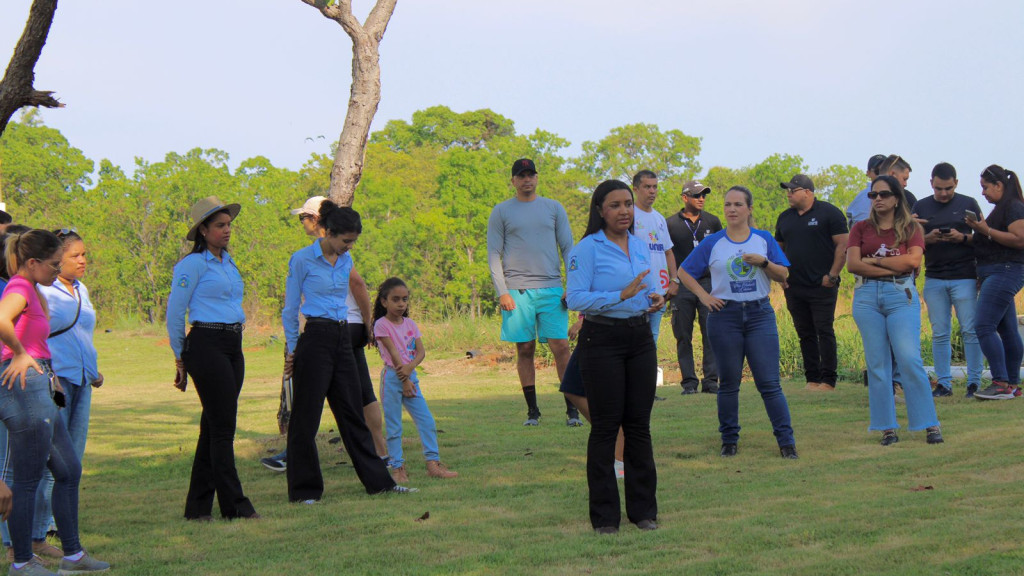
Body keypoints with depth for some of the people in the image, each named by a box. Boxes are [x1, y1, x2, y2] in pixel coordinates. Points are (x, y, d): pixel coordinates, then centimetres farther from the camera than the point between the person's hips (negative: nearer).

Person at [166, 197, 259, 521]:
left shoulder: (228, 262, 17)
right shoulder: (193, 264, -7)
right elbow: (174, 313, -5)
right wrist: (181, 358, 1)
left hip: (233, 347, 8)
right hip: (206, 345, -8)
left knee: (214, 427, 8)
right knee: (223, 427, -7)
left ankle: (198, 506, 13)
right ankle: (234, 505, -3)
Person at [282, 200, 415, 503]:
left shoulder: (346, 261, 11)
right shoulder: (302, 260, -7)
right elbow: (290, 310, -2)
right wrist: (292, 350, -1)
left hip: (342, 339, 7)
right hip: (314, 339, -6)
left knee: (353, 412, 11)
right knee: (306, 417, -1)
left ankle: (378, 481, 14)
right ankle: (304, 490, 5)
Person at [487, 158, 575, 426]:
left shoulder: (553, 208, 12)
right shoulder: (501, 212, 8)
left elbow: (568, 248, 12)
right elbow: (494, 254, 6)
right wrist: (502, 292, -5)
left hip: (551, 288, 0)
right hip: (517, 291, 0)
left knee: (561, 346, -7)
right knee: (525, 350, 1)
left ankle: (572, 408, -2)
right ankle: (532, 410, 7)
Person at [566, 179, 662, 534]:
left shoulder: (640, 247, 13)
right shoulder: (587, 249, -8)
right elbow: (575, 298, -16)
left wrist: (655, 300, 0)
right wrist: (622, 295, -24)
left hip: (640, 338, 6)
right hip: (602, 341, -6)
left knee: (639, 424, 8)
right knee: (606, 426, -2)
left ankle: (643, 509, 16)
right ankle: (604, 515, 5)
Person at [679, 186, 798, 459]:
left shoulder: (764, 240, 7)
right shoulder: (712, 243, 5)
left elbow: (783, 275, 5)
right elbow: (684, 272, 11)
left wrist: (763, 262, -12)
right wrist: (704, 295, 0)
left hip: (760, 314, 0)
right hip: (725, 316, 0)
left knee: (769, 382, -5)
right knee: (728, 383, 6)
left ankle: (786, 441, -1)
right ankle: (729, 440, 16)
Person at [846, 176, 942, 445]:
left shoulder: (911, 228, 8)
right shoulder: (861, 229, 11)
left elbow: (913, 260, -8)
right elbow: (852, 263, -3)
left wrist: (874, 260, -4)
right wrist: (893, 267, -7)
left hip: (901, 295, -2)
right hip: (867, 297, 2)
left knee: (910, 360, -12)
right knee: (877, 363, 1)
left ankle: (930, 424, -5)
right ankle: (887, 427, 5)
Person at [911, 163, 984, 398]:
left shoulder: (968, 204, 6)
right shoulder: (921, 207, 11)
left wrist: (963, 238, -13)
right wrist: (928, 239, -10)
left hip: (965, 277, -2)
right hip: (934, 279, 2)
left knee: (970, 331, -5)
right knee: (939, 334, 3)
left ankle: (974, 382, -1)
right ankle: (943, 383, 8)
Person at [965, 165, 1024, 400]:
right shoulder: (1002, 208, 18)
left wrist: (987, 231, -20)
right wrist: (978, 232, 12)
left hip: (1004, 272, -11)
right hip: (998, 275, 11)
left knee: (984, 327, -16)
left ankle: (1001, 384, -18)